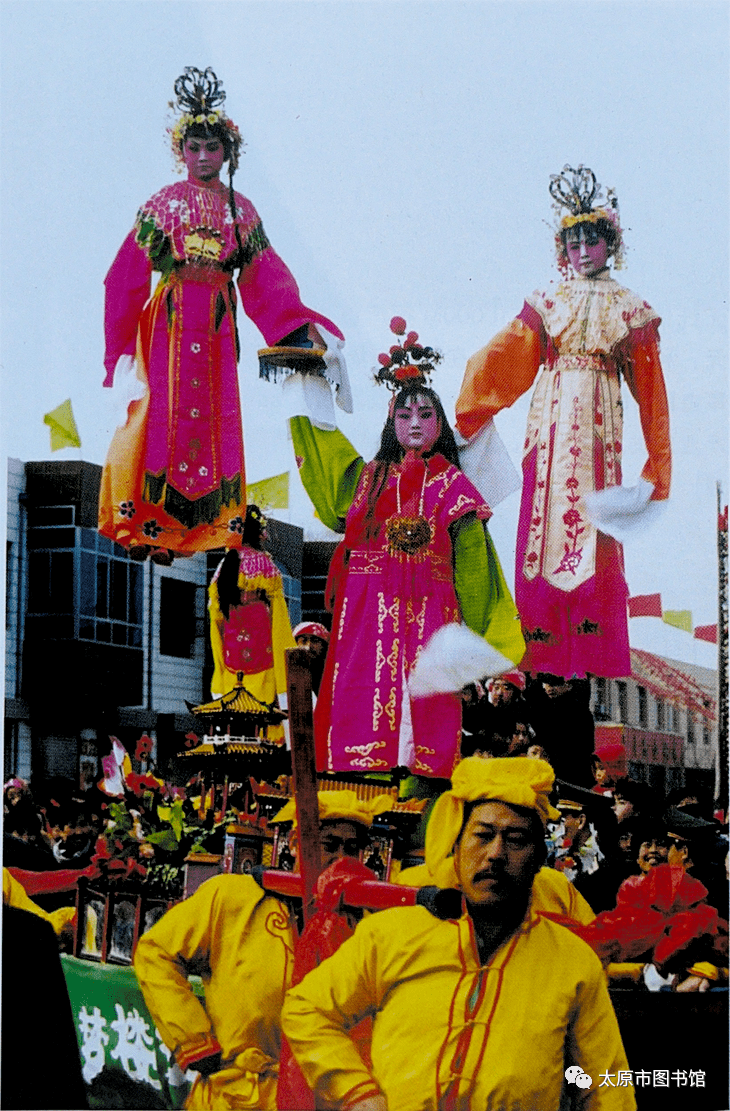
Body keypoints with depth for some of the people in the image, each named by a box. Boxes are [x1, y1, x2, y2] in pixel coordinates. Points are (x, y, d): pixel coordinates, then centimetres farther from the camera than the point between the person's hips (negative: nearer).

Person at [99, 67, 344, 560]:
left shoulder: (241, 210, 11)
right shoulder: (163, 204, 3)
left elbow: (267, 279, 9)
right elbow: (129, 276, 1)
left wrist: (303, 324, -2)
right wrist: (121, 344, -5)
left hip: (219, 324, 3)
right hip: (170, 320, -3)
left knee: (217, 416, 2)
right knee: (165, 412, -5)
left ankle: (214, 522, 8)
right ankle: (148, 524, -2)